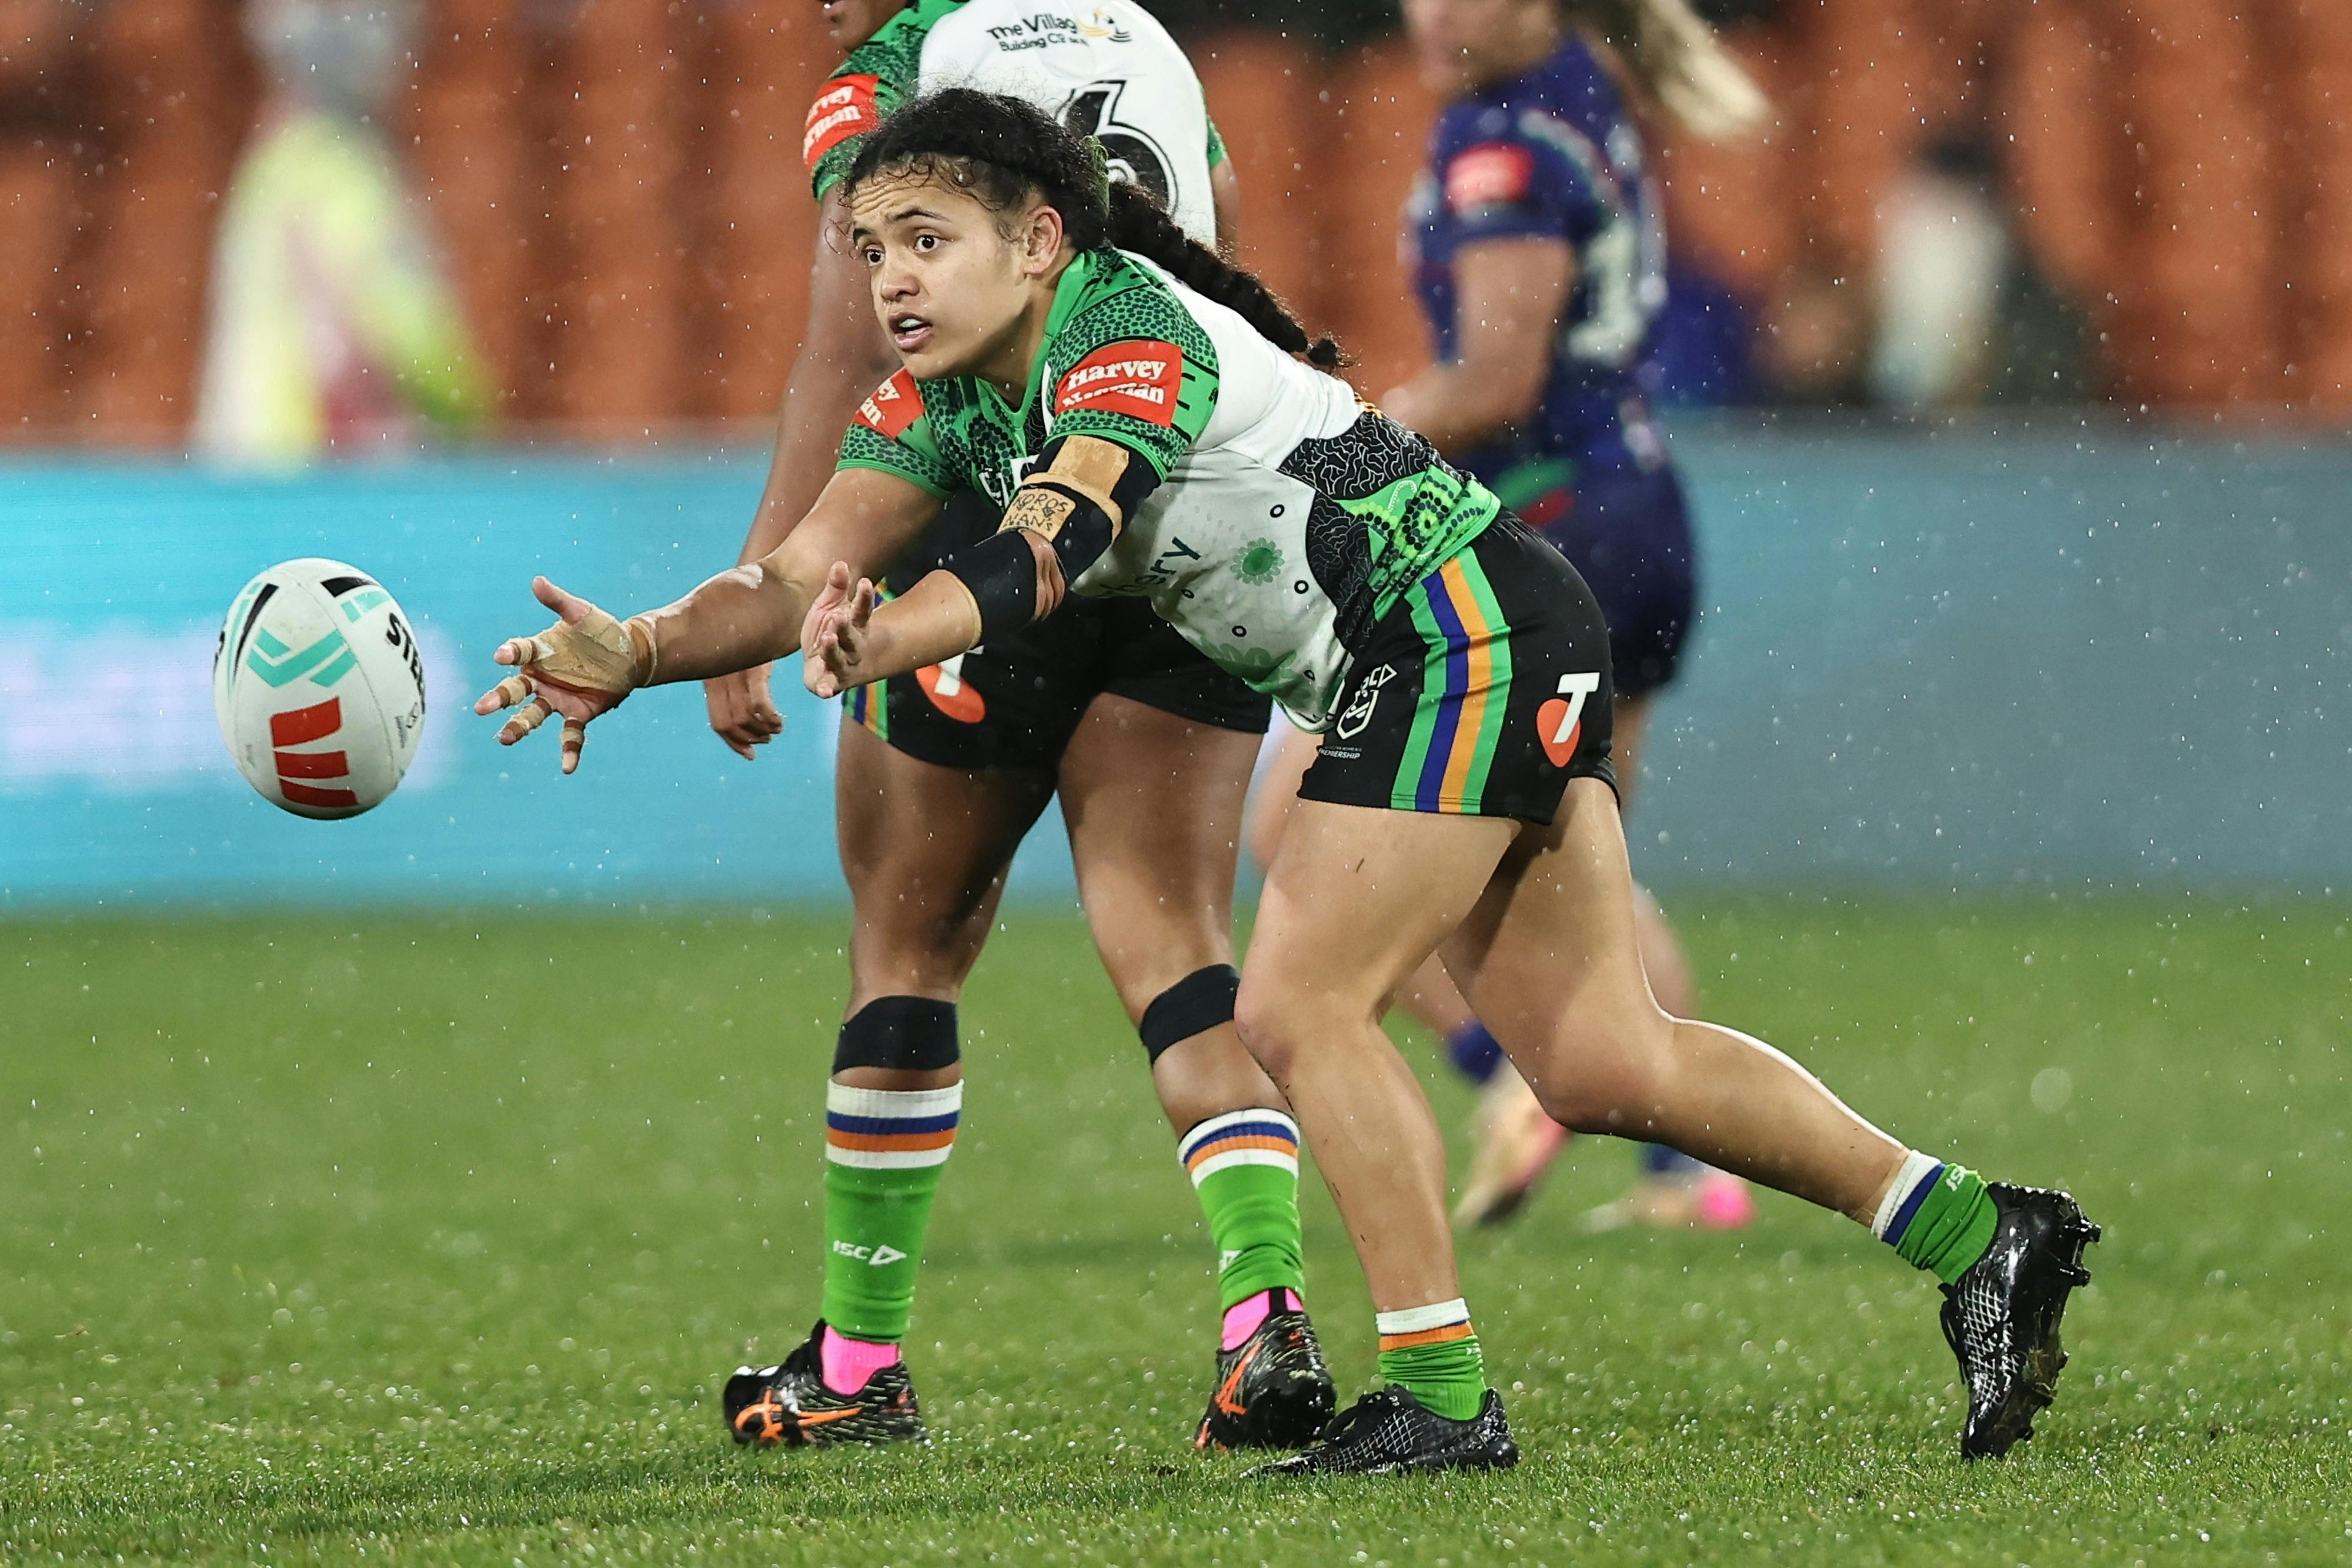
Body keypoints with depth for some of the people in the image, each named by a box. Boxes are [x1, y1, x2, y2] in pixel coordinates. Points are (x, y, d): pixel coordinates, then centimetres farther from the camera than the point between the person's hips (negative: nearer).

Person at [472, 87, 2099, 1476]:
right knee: (1603, 1064, 6)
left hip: (1469, 624, -9)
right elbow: (807, 573, -2)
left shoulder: (1127, 329, -20)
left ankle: (1439, 1395, -6)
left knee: (1304, 1007, -14)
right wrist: (631, 652, -17)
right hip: (1433, 666, 9)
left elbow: (1052, 545, -38)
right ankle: (1980, 1238, 12)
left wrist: (886, 635, -54)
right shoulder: (946, 397, 6)